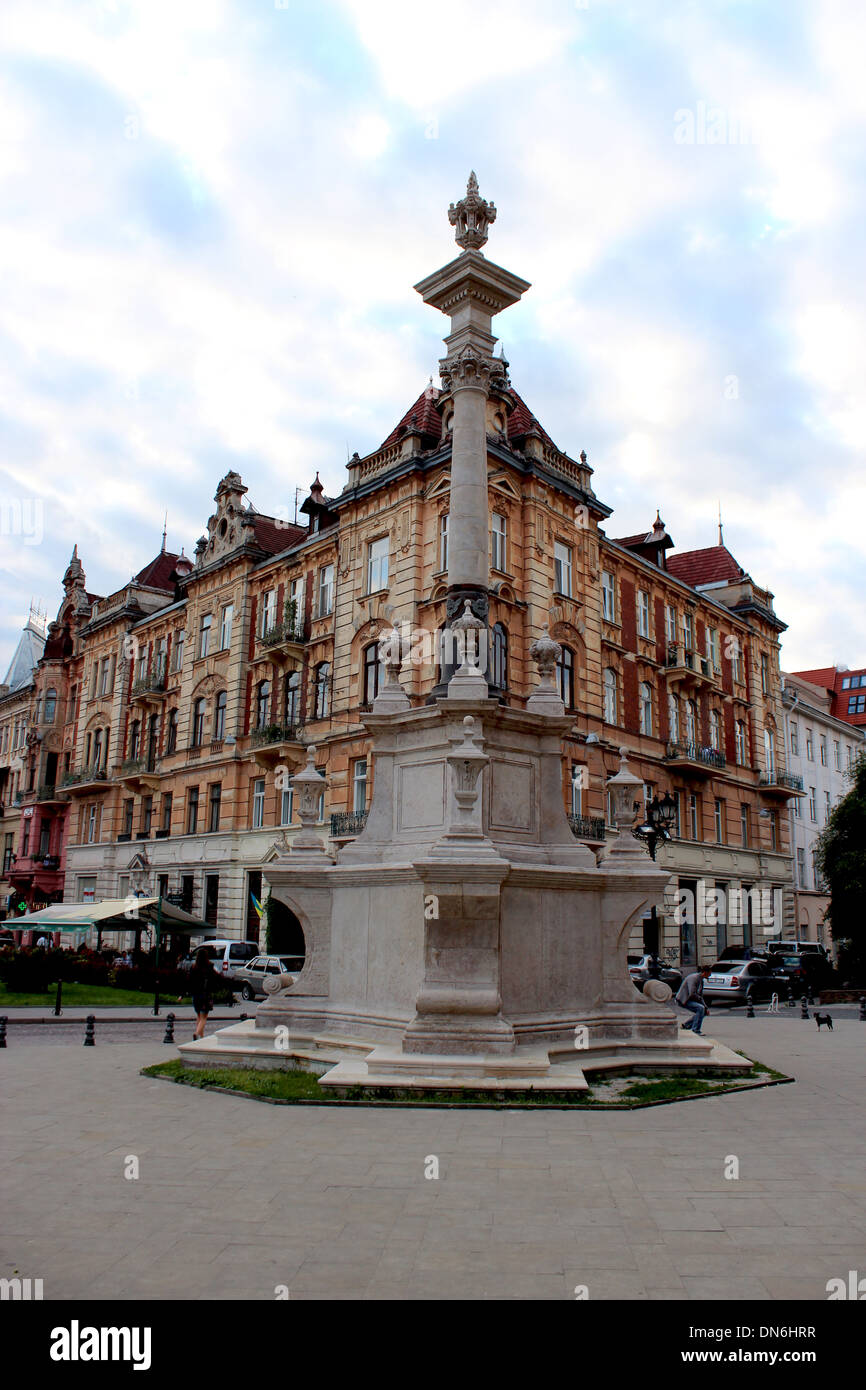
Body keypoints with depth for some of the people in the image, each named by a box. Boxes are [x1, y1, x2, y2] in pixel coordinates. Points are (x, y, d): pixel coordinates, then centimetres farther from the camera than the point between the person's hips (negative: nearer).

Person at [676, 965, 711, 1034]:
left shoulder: (701, 980, 11)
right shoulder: (693, 978, -20)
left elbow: (700, 995, 17)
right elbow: (692, 994, -28)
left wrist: (706, 1007, 7)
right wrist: (700, 998, -10)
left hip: (689, 999, 10)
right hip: (683, 1000, -10)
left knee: (704, 1011, 9)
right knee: (701, 1008, -24)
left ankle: (687, 1025, 15)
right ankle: (695, 1030, -17)